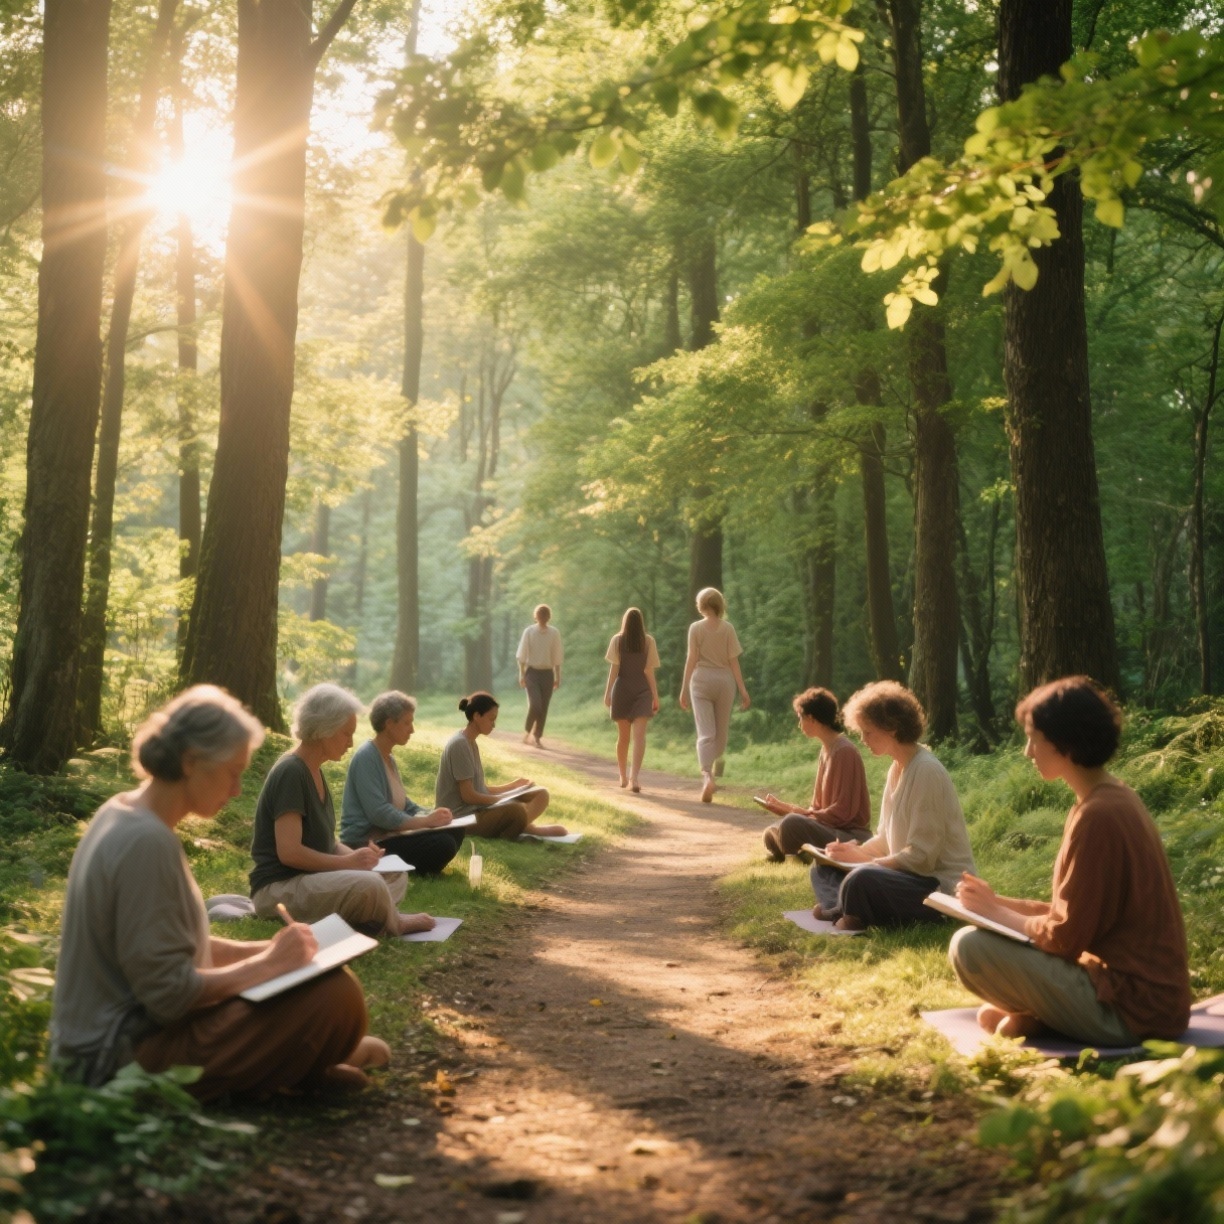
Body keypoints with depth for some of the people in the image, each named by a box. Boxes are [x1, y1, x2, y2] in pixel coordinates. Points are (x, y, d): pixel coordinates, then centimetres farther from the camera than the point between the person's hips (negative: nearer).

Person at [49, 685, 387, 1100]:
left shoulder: (122, 814, 6)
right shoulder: (147, 842, -24)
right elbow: (169, 994, -24)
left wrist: (267, 950, 3)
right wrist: (269, 964, -14)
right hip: (129, 1058, -10)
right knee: (337, 994, -14)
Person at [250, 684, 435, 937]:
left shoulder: (314, 772, 12)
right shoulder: (290, 773, -17)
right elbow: (289, 852, -24)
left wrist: (356, 854, -2)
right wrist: (348, 861, -17)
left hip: (309, 879, 10)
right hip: (278, 888, -10)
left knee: (396, 876, 11)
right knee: (369, 886, -31)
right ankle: (391, 924, 0)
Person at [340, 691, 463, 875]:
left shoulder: (388, 758, 16)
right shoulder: (366, 757, -15)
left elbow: (403, 804, 19)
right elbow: (378, 813, -25)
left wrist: (431, 815, -2)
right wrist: (425, 821, -24)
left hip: (385, 834, 10)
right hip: (367, 843, -10)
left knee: (455, 833, 1)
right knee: (442, 845, -24)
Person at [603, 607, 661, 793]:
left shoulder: (617, 640, -1)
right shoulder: (648, 641, 0)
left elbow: (614, 669, -6)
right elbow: (649, 671, -3)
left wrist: (607, 692, -5)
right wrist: (655, 696, 1)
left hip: (621, 690, 1)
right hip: (642, 690, -1)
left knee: (623, 736, 13)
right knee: (639, 736, -8)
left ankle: (624, 777, 25)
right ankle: (634, 777, -24)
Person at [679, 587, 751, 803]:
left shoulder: (695, 628, -2)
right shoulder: (727, 628, 0)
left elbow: (692, 659, -3)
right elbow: (733, 661, -2)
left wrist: (684, 688, 2)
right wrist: (743, 689, 0)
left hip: (701, 680, -1)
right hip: (725, 680, 1)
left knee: (705, 733, -8)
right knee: (721, 732, 15)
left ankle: (707, 775, -27)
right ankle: (715, 768, 27)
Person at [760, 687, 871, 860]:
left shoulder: (844, 751, -15)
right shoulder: (826, 749, 13)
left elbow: (842, 813, -18)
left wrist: (801, 813, -15)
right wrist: (786, 807, 5)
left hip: (851, 836, -9)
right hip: (831, 827, 9)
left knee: (792, 824, -31)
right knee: (771, 834, 3)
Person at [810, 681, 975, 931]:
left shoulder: (926, 771, -18)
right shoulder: (896, 769, 9)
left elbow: (920, 857, -21)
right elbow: (885, 839, 18)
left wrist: (861, 859, -15)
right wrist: (855, 850, -1)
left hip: (940, 886, -10)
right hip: (911, 873, 10)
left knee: (862, 880, -36)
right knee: (823, 870, 8)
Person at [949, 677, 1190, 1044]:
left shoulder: (1098, 815, -22)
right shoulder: (1115, 798, 9)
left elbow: (1064, 938, -20)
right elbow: (1074, 915, 15)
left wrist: (998, 913, -4)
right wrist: (1000, 904, 6)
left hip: (1128, 1009, -10)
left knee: (970, 946, -17)